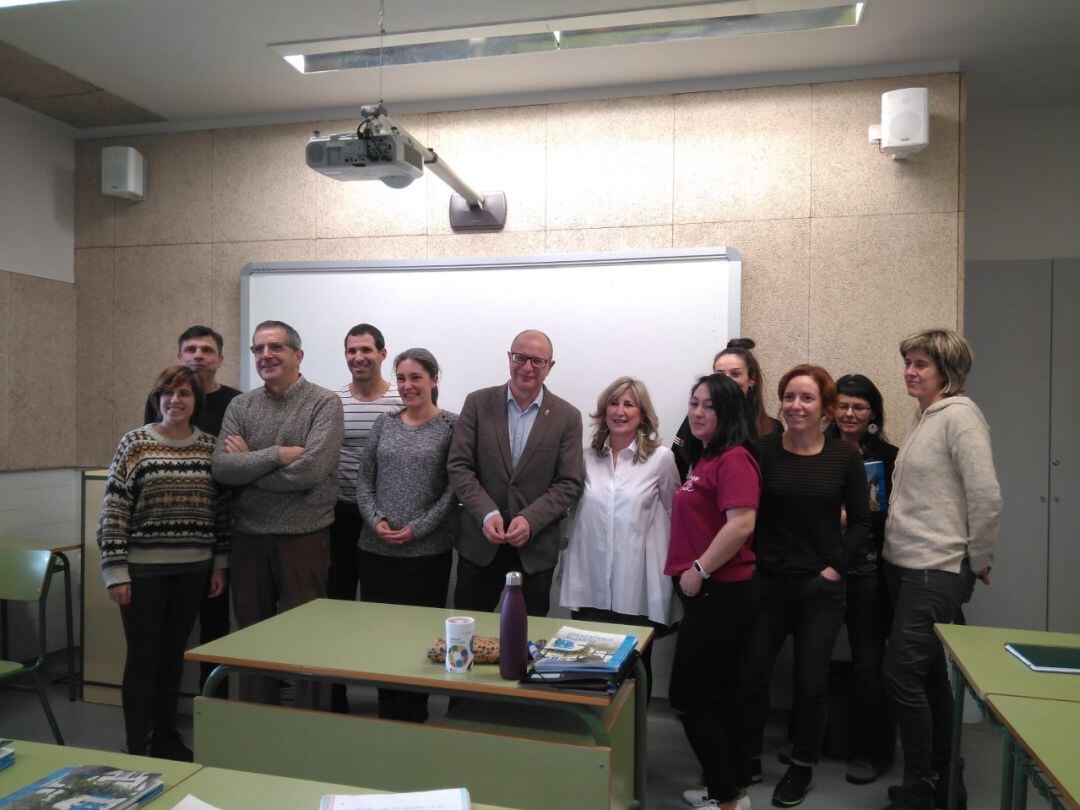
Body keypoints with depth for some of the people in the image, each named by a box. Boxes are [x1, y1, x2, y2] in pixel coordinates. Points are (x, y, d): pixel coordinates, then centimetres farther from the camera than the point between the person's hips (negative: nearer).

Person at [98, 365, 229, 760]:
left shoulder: (210, 446, 4)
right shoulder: (134, 443, -5)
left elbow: (221, 508, 9)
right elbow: (114, 510, -6)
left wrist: (220, 564, 8)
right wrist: (116, 571, -9)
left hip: (193, 568, 3)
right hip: (143, 568, -3)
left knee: (174, 653, 14)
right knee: (143, 656, 5)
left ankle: (166, 736, 29)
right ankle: (139, 746, 19)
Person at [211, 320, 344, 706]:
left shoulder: (324, 403, -6)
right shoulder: (240, 406, 7)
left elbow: (310, 471, -19)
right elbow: (221, 468, -6)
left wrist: (248, 464, -9)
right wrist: (277, 455, -18)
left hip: (303, 538, -4)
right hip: (249, 538, 4)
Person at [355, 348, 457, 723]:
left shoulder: (452, 425, -2)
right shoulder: (384, 423, 10)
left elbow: (454, 486, -7)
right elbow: (364, 479, 9)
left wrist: (418, 528, -14)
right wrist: (376, 520, -7)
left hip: (428, 551, -4)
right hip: (376, 549, 4)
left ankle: (415, 715, 19)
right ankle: (387, 715, 24)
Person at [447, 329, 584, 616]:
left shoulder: (567, 417, -2)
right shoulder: (478, 403, 0)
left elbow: (569, 483, -4)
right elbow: (459, 466, -4)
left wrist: (530, 519, -17)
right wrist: (487, 513, -17)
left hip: (536, 547, 0)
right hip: (480, 541, 1)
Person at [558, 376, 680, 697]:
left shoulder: (661, 458, -3)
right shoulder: (586, 457, 6)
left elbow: (674, 514, 7)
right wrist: (569, 567, 10)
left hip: (638, 589, -2)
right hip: (590, 586, 2)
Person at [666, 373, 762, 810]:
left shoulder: (734, 459, -16)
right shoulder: (704, 458, 14)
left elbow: (741, 524, -27)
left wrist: (699, 569, -20)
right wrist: (693, 571, 15)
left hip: (721, 594, -10)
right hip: (713, 593, 10)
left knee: (688, 697, -1)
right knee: (721, 695, 18)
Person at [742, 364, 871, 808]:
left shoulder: (845, 456, -3)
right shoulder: (763, 450, -5)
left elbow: (861, 520, 4)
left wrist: (837, 566, -3)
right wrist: (751, 563, -9)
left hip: (821, 587, 0)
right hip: (767, 583, 0)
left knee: (812, 681, 10)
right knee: (752, 673, 5)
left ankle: (802, 765, 32)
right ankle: (748, 758, 28)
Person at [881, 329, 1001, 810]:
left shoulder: (959, 415, -13)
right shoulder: (924, 417, 14)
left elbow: (986, 497, -18)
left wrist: (979, 562, -8)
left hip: (937, 571, -9)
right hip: (905, 565, 9)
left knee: (901, 673, -8)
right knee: (929, 676, 16)